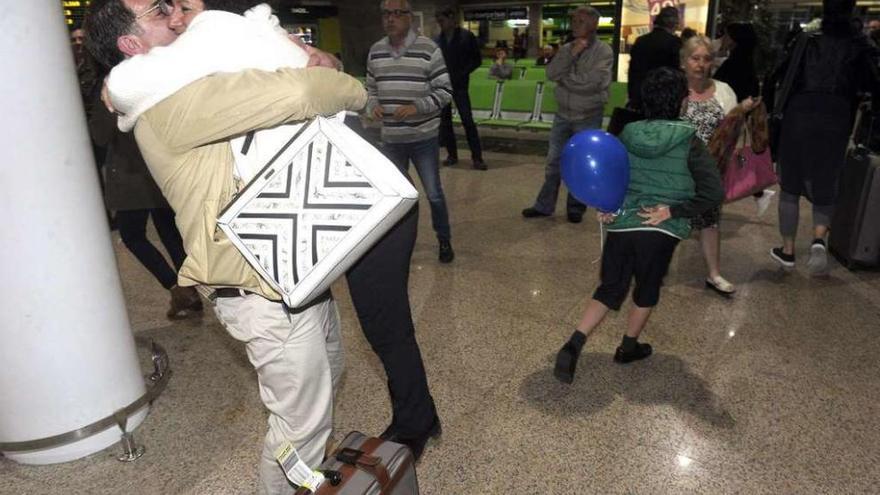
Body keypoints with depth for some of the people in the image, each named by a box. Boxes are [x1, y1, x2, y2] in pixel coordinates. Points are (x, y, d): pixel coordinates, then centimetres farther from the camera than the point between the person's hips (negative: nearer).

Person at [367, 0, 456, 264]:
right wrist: (373, 105, -7)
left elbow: (445, 91, -9)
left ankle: (444, 241, 25)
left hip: (423, 138, -4)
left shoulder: (428, 49, -10)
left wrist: (417, 107, -22)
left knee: (433, 193, 5)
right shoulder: (375, 51, 4)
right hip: (390, 139, 4)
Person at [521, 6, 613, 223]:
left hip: (588, 117, -4)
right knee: (554, 162, 10)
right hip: (563, 114, 4)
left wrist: (564, 79, -11)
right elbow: (551, 74, -8)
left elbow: (591, 81, -22)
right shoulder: (566, 49, 5)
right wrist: (571, 54, -18)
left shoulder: (604, 51, -10)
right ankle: (544, 205, 21)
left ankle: (576, 207, 22)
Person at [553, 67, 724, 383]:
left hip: (620, 225, 3)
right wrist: (672, 210, -9)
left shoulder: (628, 135, 3)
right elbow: (714, 192, -12)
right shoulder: (688, 141, -6)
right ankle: (628, 347, 35)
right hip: (659, 231, -3)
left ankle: (573, 346, -2)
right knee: (647, 290, 20)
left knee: (609, 289, 14)